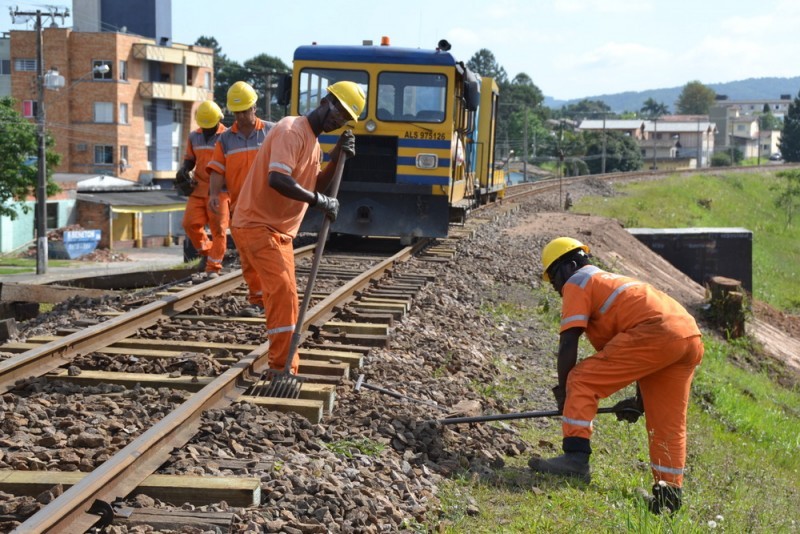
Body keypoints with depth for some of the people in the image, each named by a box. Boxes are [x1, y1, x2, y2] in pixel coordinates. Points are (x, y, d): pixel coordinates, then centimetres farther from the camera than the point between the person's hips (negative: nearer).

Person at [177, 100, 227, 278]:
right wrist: (183, 171, -3)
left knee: (218, 230, -3)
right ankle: (206, 251, 19)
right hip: (198, 189, 4)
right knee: (190, 223, -5)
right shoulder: (194, 137, 10)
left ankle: (213, 267, 6)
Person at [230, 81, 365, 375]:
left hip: (279, 230, 10)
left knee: (283, 296, 15)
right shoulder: (292, 130, -16)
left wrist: (335, 160, -3)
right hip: (257, 226, -10)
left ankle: (284, 367, 24)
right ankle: (282, 370, -16)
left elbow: (313, 187, 10)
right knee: (284, 293, -18)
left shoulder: (313, 142, 16)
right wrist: (319, 201, -23)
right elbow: (277, 180, -30)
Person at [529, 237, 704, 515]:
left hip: (655, 333, -9)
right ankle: (670, 489, 16)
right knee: (668, 421, 17)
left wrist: (562, 390, 10)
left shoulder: (577, 283, 11)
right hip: (691, 338, 9)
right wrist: (640, 401, 41)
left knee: (582, 381, -3)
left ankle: (575, 457, -10)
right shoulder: (613, 281, 37)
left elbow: (568, 342, 0)